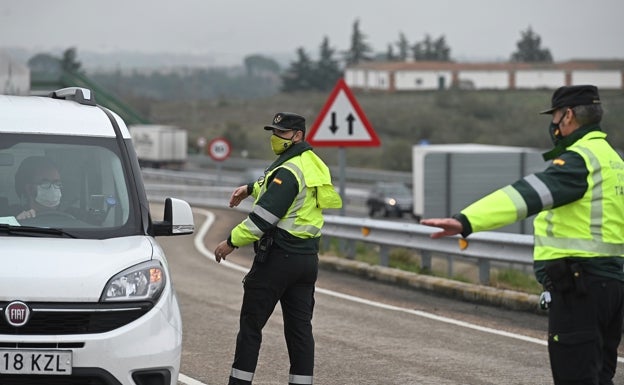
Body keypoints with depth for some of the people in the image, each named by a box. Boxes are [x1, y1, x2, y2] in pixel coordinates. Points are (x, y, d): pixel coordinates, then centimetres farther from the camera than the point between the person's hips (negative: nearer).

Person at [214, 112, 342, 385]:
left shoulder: (289, 171, -17)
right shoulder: (312, 164, 11)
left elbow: (264, 216, -21)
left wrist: (232, 241, -14)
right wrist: (250, 188, 32)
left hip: (277, 257, -9)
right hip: (307, 257, 9)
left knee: (251, 324, 0)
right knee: (300, 326, 7)